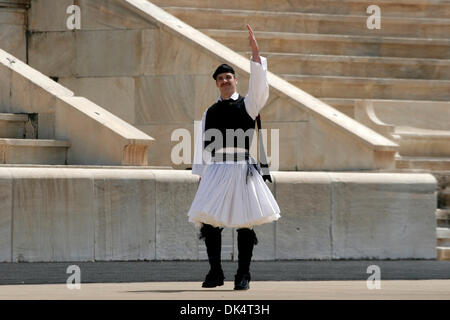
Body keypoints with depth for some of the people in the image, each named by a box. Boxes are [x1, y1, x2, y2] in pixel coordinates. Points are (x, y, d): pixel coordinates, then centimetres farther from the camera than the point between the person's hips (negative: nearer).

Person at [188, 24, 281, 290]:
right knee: (208, 220, -5)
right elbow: (203, 146, 15)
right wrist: (201, 175, 9)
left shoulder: (247, 104, 9)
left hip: (242, 168, -2)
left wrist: (255, 51, -17)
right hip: (216, 169, 2)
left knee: (245, 223, -3)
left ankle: (243, 276, 3)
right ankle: (215, 273, 8)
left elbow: (259, 85, -9)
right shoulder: (210, 113, 16)